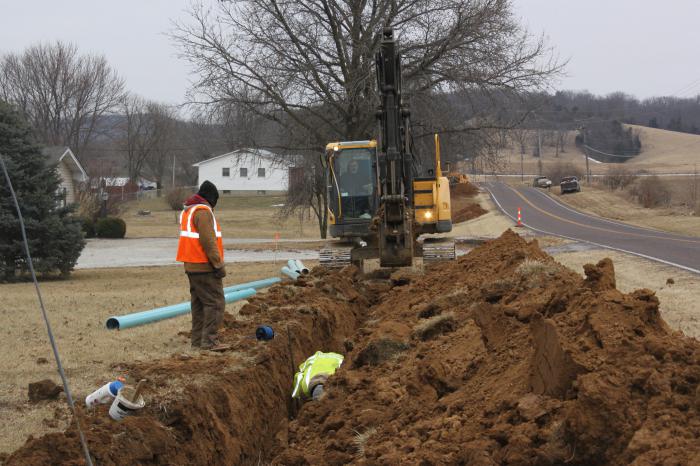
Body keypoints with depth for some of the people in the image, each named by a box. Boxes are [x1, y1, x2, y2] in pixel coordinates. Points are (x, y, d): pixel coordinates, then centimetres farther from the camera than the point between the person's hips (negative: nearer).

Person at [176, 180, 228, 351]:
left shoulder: (187, 211, 16)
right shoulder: (203, 211, -14)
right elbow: (208, 241, -20)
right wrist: (219, 264, -17)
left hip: (192, 266, 10)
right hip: (205, 267, -10)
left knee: (199, 303, 14)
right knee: (215, 303, -8)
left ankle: (198, 339, 16)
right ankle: (209, 340, -11)